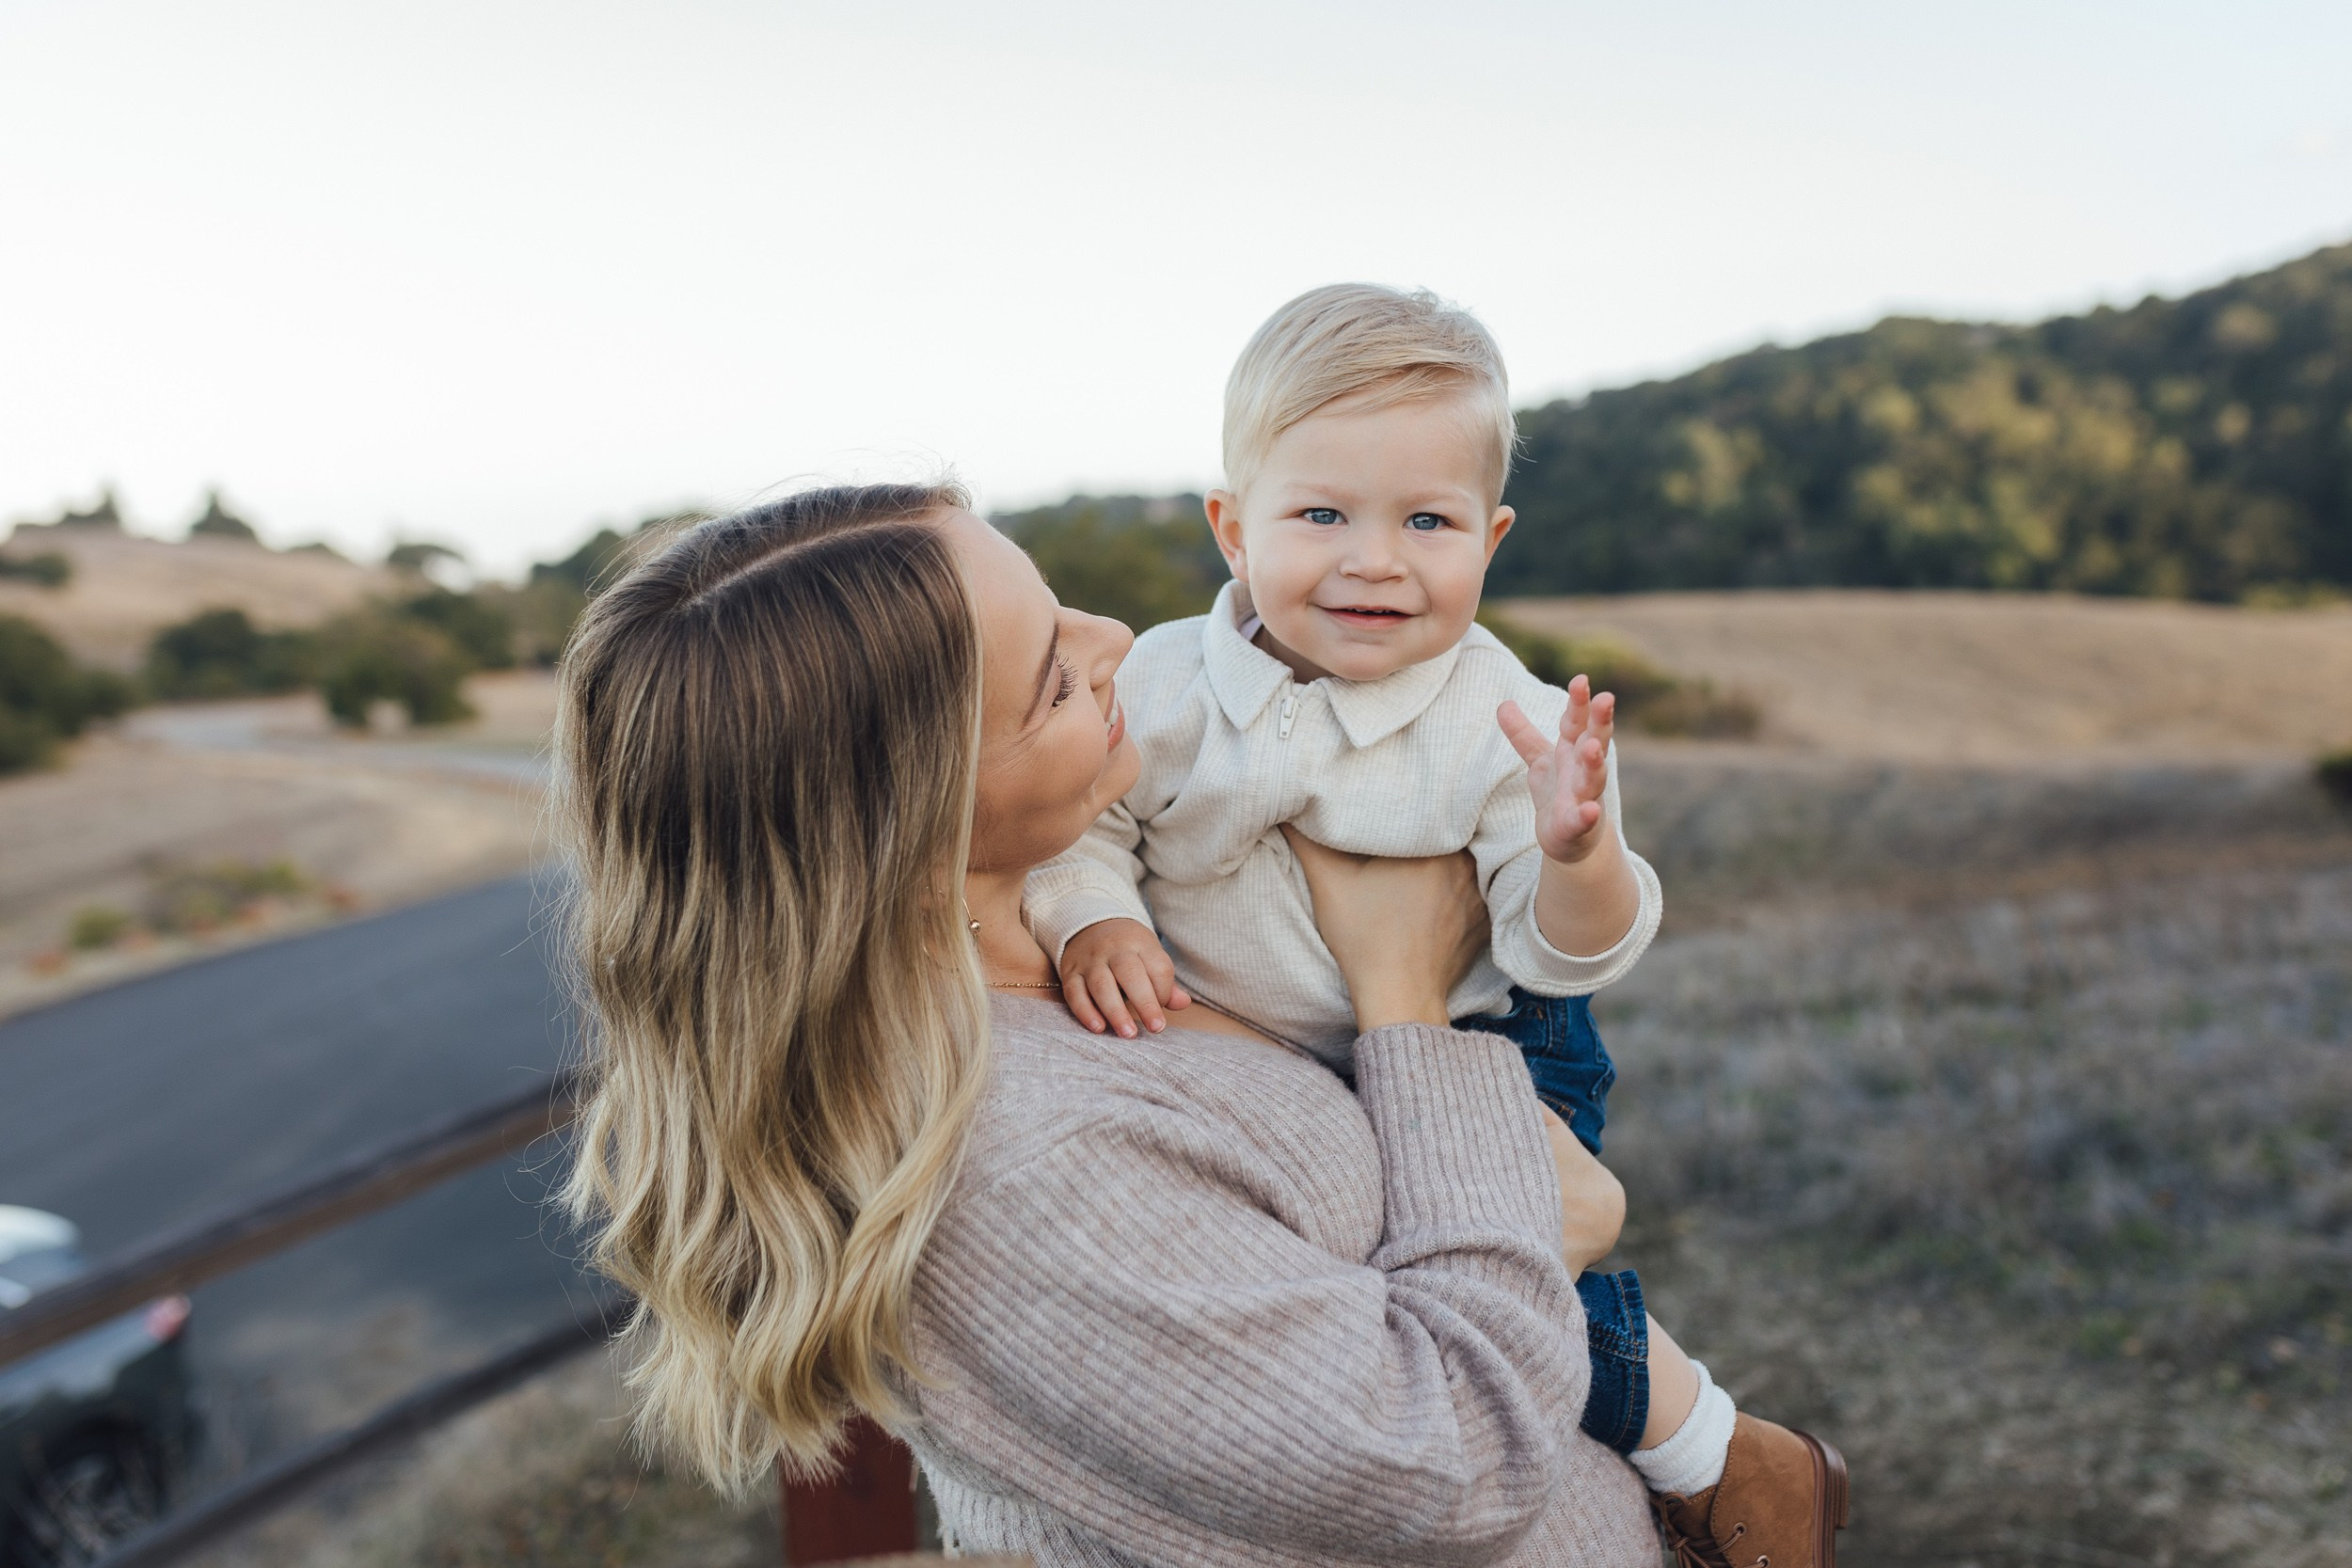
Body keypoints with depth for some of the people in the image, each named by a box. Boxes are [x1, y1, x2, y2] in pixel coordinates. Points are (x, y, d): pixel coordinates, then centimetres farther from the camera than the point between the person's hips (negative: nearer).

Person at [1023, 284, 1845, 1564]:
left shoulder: (1505, 724, -19)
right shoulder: (1164, 685, -14)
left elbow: (1567, 952, -21)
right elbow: (1078, 819, -3)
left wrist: (1579, 855, -42)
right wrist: (1092, 921, -24)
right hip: (1242, 1061, 4)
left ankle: (1713, 1453, 7)